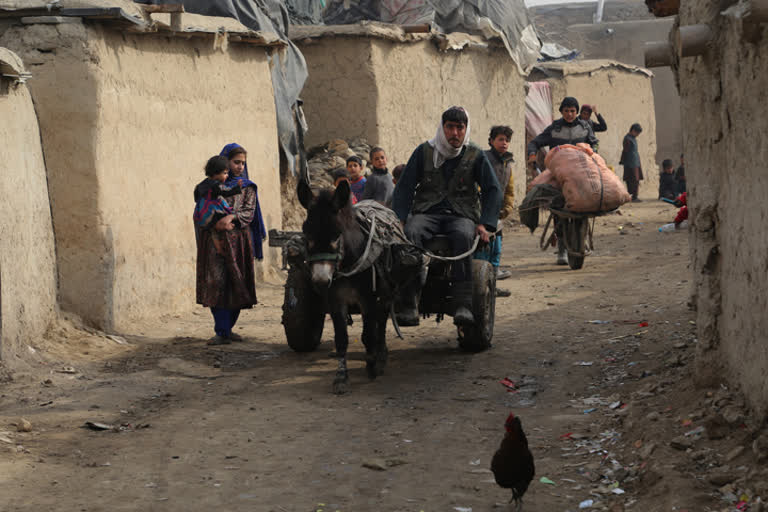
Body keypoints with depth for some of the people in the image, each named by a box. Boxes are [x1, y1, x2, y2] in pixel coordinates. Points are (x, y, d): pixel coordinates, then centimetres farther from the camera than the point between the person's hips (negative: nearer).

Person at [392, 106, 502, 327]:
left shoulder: (475, 155, 9)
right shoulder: (424, 151, 9)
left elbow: (493, 190, 7)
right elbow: (404, 187, 7)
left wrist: (485, 225, -8)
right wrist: (398, 219, -9)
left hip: (461, 215, -1)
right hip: (426, 212, 1)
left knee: (463, 236, -38)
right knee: (411, 234, -35)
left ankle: (463, 306, -44)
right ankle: (409, 306, -41)